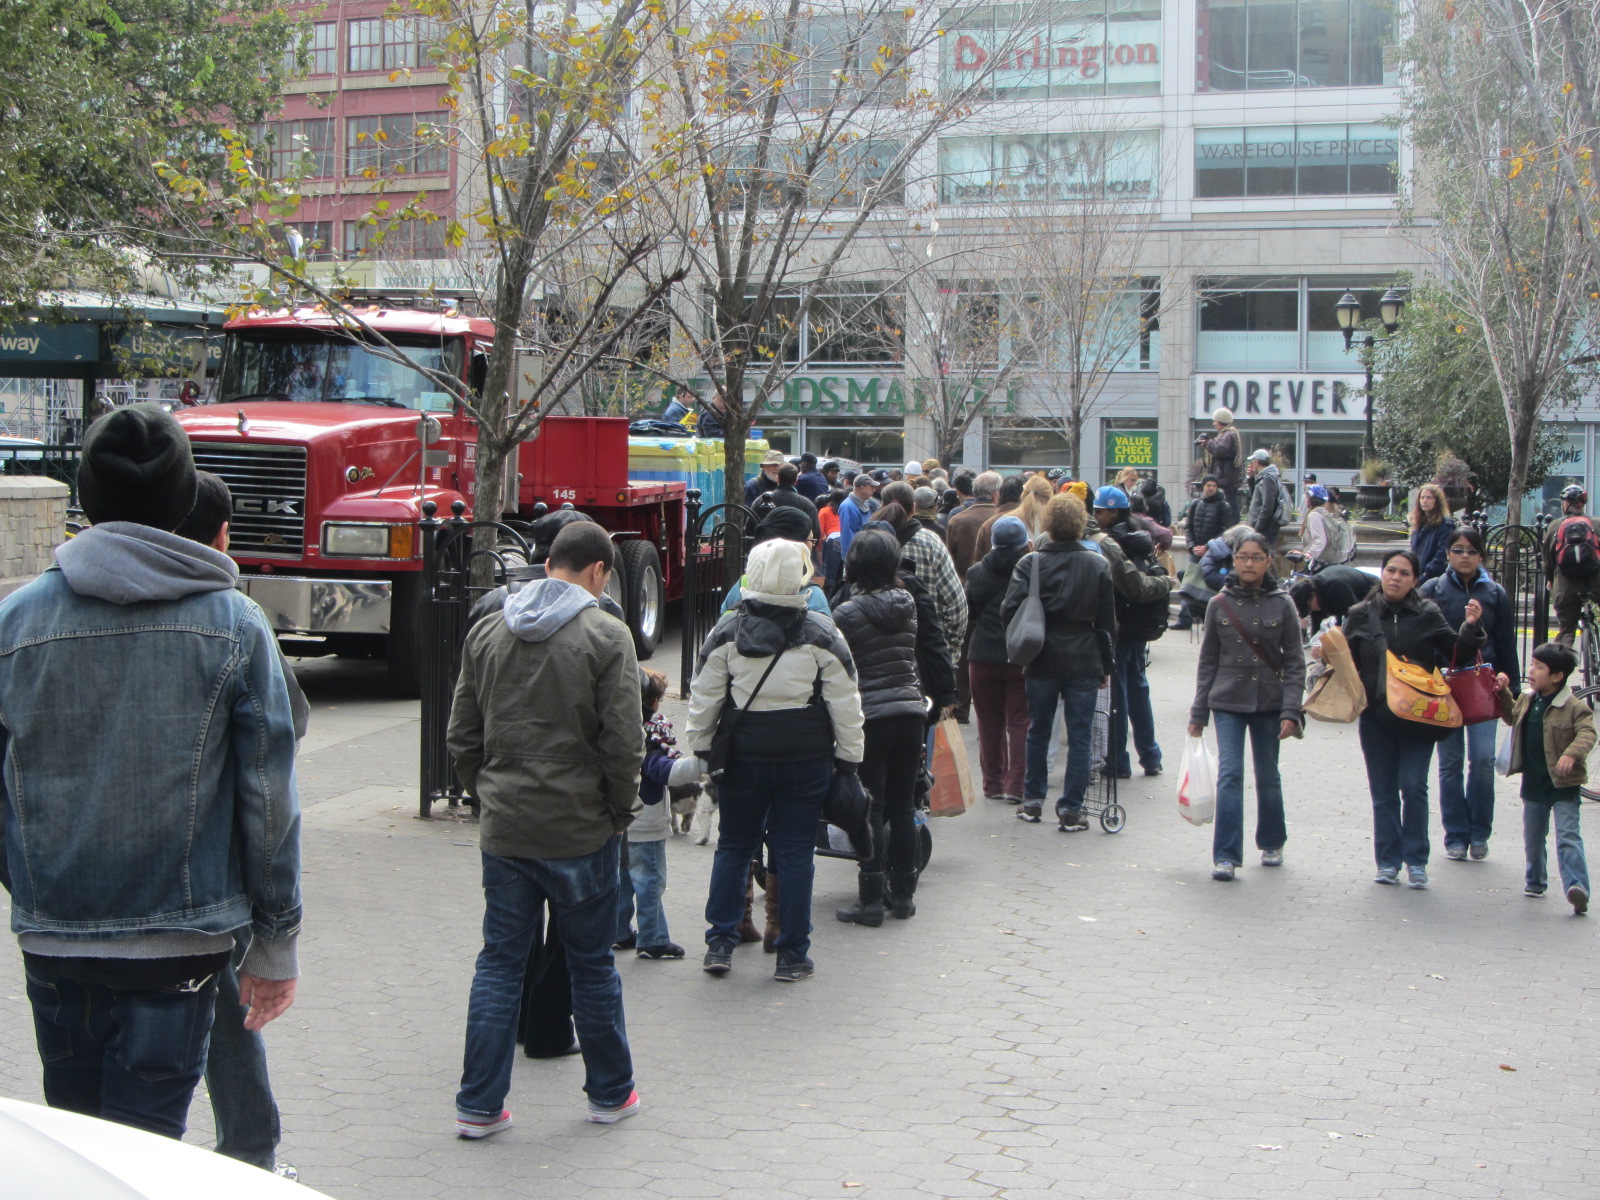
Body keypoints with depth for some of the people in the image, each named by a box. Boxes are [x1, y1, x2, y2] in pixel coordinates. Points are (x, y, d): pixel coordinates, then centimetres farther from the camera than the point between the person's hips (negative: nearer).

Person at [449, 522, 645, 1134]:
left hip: (503, 831, 4)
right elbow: (623, 743, -13)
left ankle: (479, 1105, 10)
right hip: (580, 831, -4)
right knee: (591, 965, 10)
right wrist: (622, 808, 1)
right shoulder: (605, 636, -11)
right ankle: (610, 1094, 23)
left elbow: (461, 736, 8)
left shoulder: (487, 632, 5)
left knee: (498, 963, 9)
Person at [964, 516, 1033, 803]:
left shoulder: (978, 572, -3)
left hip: (983, 657, 2)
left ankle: (993, 783, 15)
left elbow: (967, 614, 7)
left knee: (990, 722, 11)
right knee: (1019, 722, 4)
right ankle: (1016, 785, 0)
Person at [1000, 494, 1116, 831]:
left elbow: (1009, 611, -13)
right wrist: (1106, 665, 10)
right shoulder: (1098, 565, -1)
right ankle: (1070, 809, 2)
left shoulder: (1031, 563, -6)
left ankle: (1032, 800, 23)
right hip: (1084, 661, -1)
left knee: (1038, 732, 16)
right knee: (1079, 736, 4)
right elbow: (1107, 622, 2)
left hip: (1042, 661, 1)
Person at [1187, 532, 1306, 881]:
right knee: (1229, 775, -10)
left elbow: (1294, 663, -1)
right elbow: (1207, 661, 6)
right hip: (1228, 703, 0)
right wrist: (1198, 712, 5)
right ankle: (1226, 856, -9)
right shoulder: (1219, 604, 1)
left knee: (1267, 776, 11)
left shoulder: (1282, 605, -2)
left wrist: (1291, 711, -10)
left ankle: (1272, 844, 31)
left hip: (1269, 703, 0)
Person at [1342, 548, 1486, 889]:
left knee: (1413, 787, -7)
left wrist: (1470, 628, -13)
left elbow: (1457, 653, 3)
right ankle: (1388, 861, 14)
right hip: (1376, 717, 2)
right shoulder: (1361, 616, 5)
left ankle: (1416, 861, 4)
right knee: (1383, 793, 6)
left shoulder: (1428, 615, 2)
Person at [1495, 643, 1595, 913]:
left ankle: (1577, 887, -23)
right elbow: (1511, 717, 26)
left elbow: (1587, 733, -23)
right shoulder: (1526, 700, 7)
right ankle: (1535, 881, 34)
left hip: (1563, 785, -7)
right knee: (1533, 837, 18)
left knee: (1567, 837, -15)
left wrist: (1572, 753, -40)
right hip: (1534, 782, 7)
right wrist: (1504, 693, 12)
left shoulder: (1574, 706, -14)